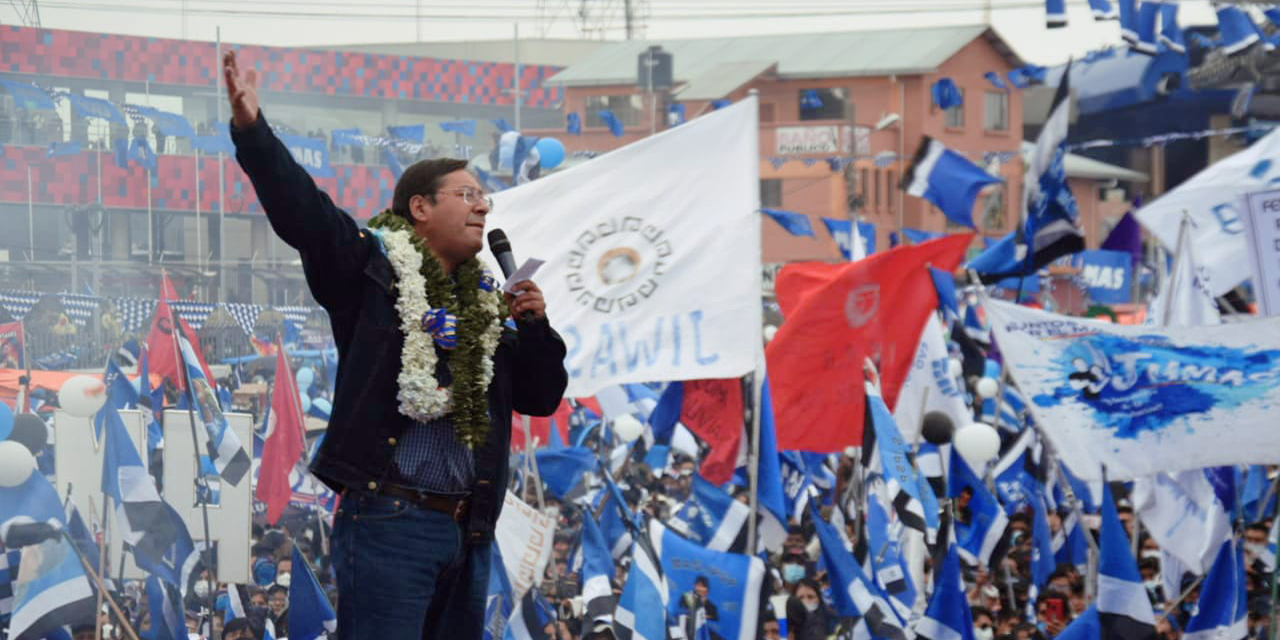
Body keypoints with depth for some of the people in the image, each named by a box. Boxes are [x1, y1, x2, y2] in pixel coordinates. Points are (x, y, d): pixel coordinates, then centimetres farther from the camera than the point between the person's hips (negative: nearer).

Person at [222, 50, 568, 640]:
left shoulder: (487, 306, 20)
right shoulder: (372, 266, 2)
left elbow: (542, 397, 22)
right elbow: (299, 207, -9)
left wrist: (536, 326, 5)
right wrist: (251, 130, -21)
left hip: (468, 528, 7)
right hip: (388, 520, -7)